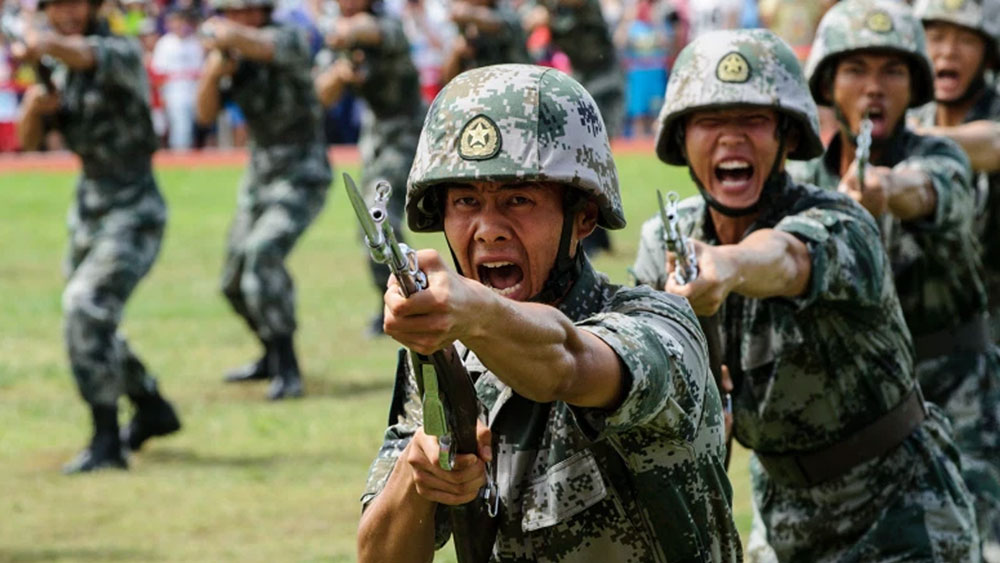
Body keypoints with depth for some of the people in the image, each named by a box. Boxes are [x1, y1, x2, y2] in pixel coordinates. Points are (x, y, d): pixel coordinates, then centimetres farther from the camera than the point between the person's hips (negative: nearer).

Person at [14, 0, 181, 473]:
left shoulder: (123, 53, -16)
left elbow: (90, 56, -41)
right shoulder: (63, 72, 8)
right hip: (88, 211, 9)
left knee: (86, 310, -24)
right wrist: (34, 105, -14)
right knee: (88, 324, 19)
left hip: (132, 213, -9)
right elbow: (27, 141, 8)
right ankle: (152, 410, 41)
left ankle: (106, 443, -22)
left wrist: (44, 44, -62)